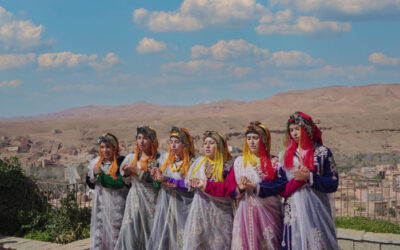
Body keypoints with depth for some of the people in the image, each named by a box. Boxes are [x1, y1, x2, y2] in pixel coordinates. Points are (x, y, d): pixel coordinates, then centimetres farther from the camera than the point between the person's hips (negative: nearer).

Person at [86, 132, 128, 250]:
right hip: (100, 204, 5)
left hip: (116, 205, -5)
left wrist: (101, 175, -12)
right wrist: (94, 173, -8)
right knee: (99, 230, 6)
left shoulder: (121, 162, -8)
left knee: (115, 231, -3)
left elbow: (120, 183, -17)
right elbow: (89, 182, 13)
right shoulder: (96, 162, 9)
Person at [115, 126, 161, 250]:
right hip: (133, 201, 4)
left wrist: (136, 170, -14)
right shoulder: (131, 158, 11)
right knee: (130, 233, -3)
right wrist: (126, 173, -4)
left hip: (150, 201, -3)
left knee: (149, 233, -3)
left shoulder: (158, 159, -2)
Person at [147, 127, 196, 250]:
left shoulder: (191, 162, -5)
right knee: (161, 239, 0)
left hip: (181, 207, -5)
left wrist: (167, 180, -17)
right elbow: (159, 184, 16)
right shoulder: (167, 159, 13)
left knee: (180, 239, -4)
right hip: (164, 206, 5)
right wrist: (157, 175, -5)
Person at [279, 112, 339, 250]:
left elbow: (333, 184, -3)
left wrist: (309, 177, -13)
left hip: (316, 211, -2)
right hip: (293, 211, 2)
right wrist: (297, 179, -11)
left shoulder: (323, 152, 3)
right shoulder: (285, 154, 11)